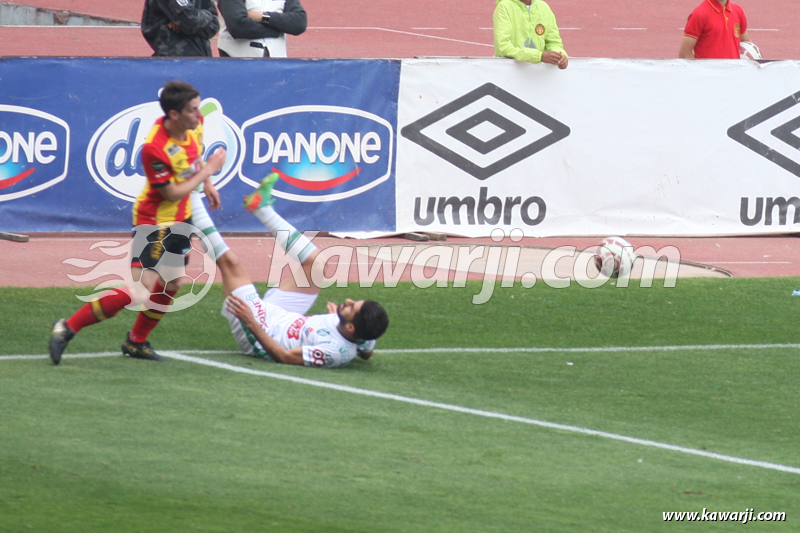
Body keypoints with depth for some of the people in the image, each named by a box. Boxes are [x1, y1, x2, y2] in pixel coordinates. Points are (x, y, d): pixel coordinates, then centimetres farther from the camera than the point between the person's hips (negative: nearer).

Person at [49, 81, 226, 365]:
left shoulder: (195, 124, -9)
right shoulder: (155, 148, -33)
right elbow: (172, 193, -23)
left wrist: (207, 183, 13)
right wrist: (208, 170, -17)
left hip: (181, 218, 8)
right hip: (154, 221, -8)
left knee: (172, 285, 15)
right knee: (140, 293, -17)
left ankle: (136, 341, 33)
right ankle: (68, 328, -9)